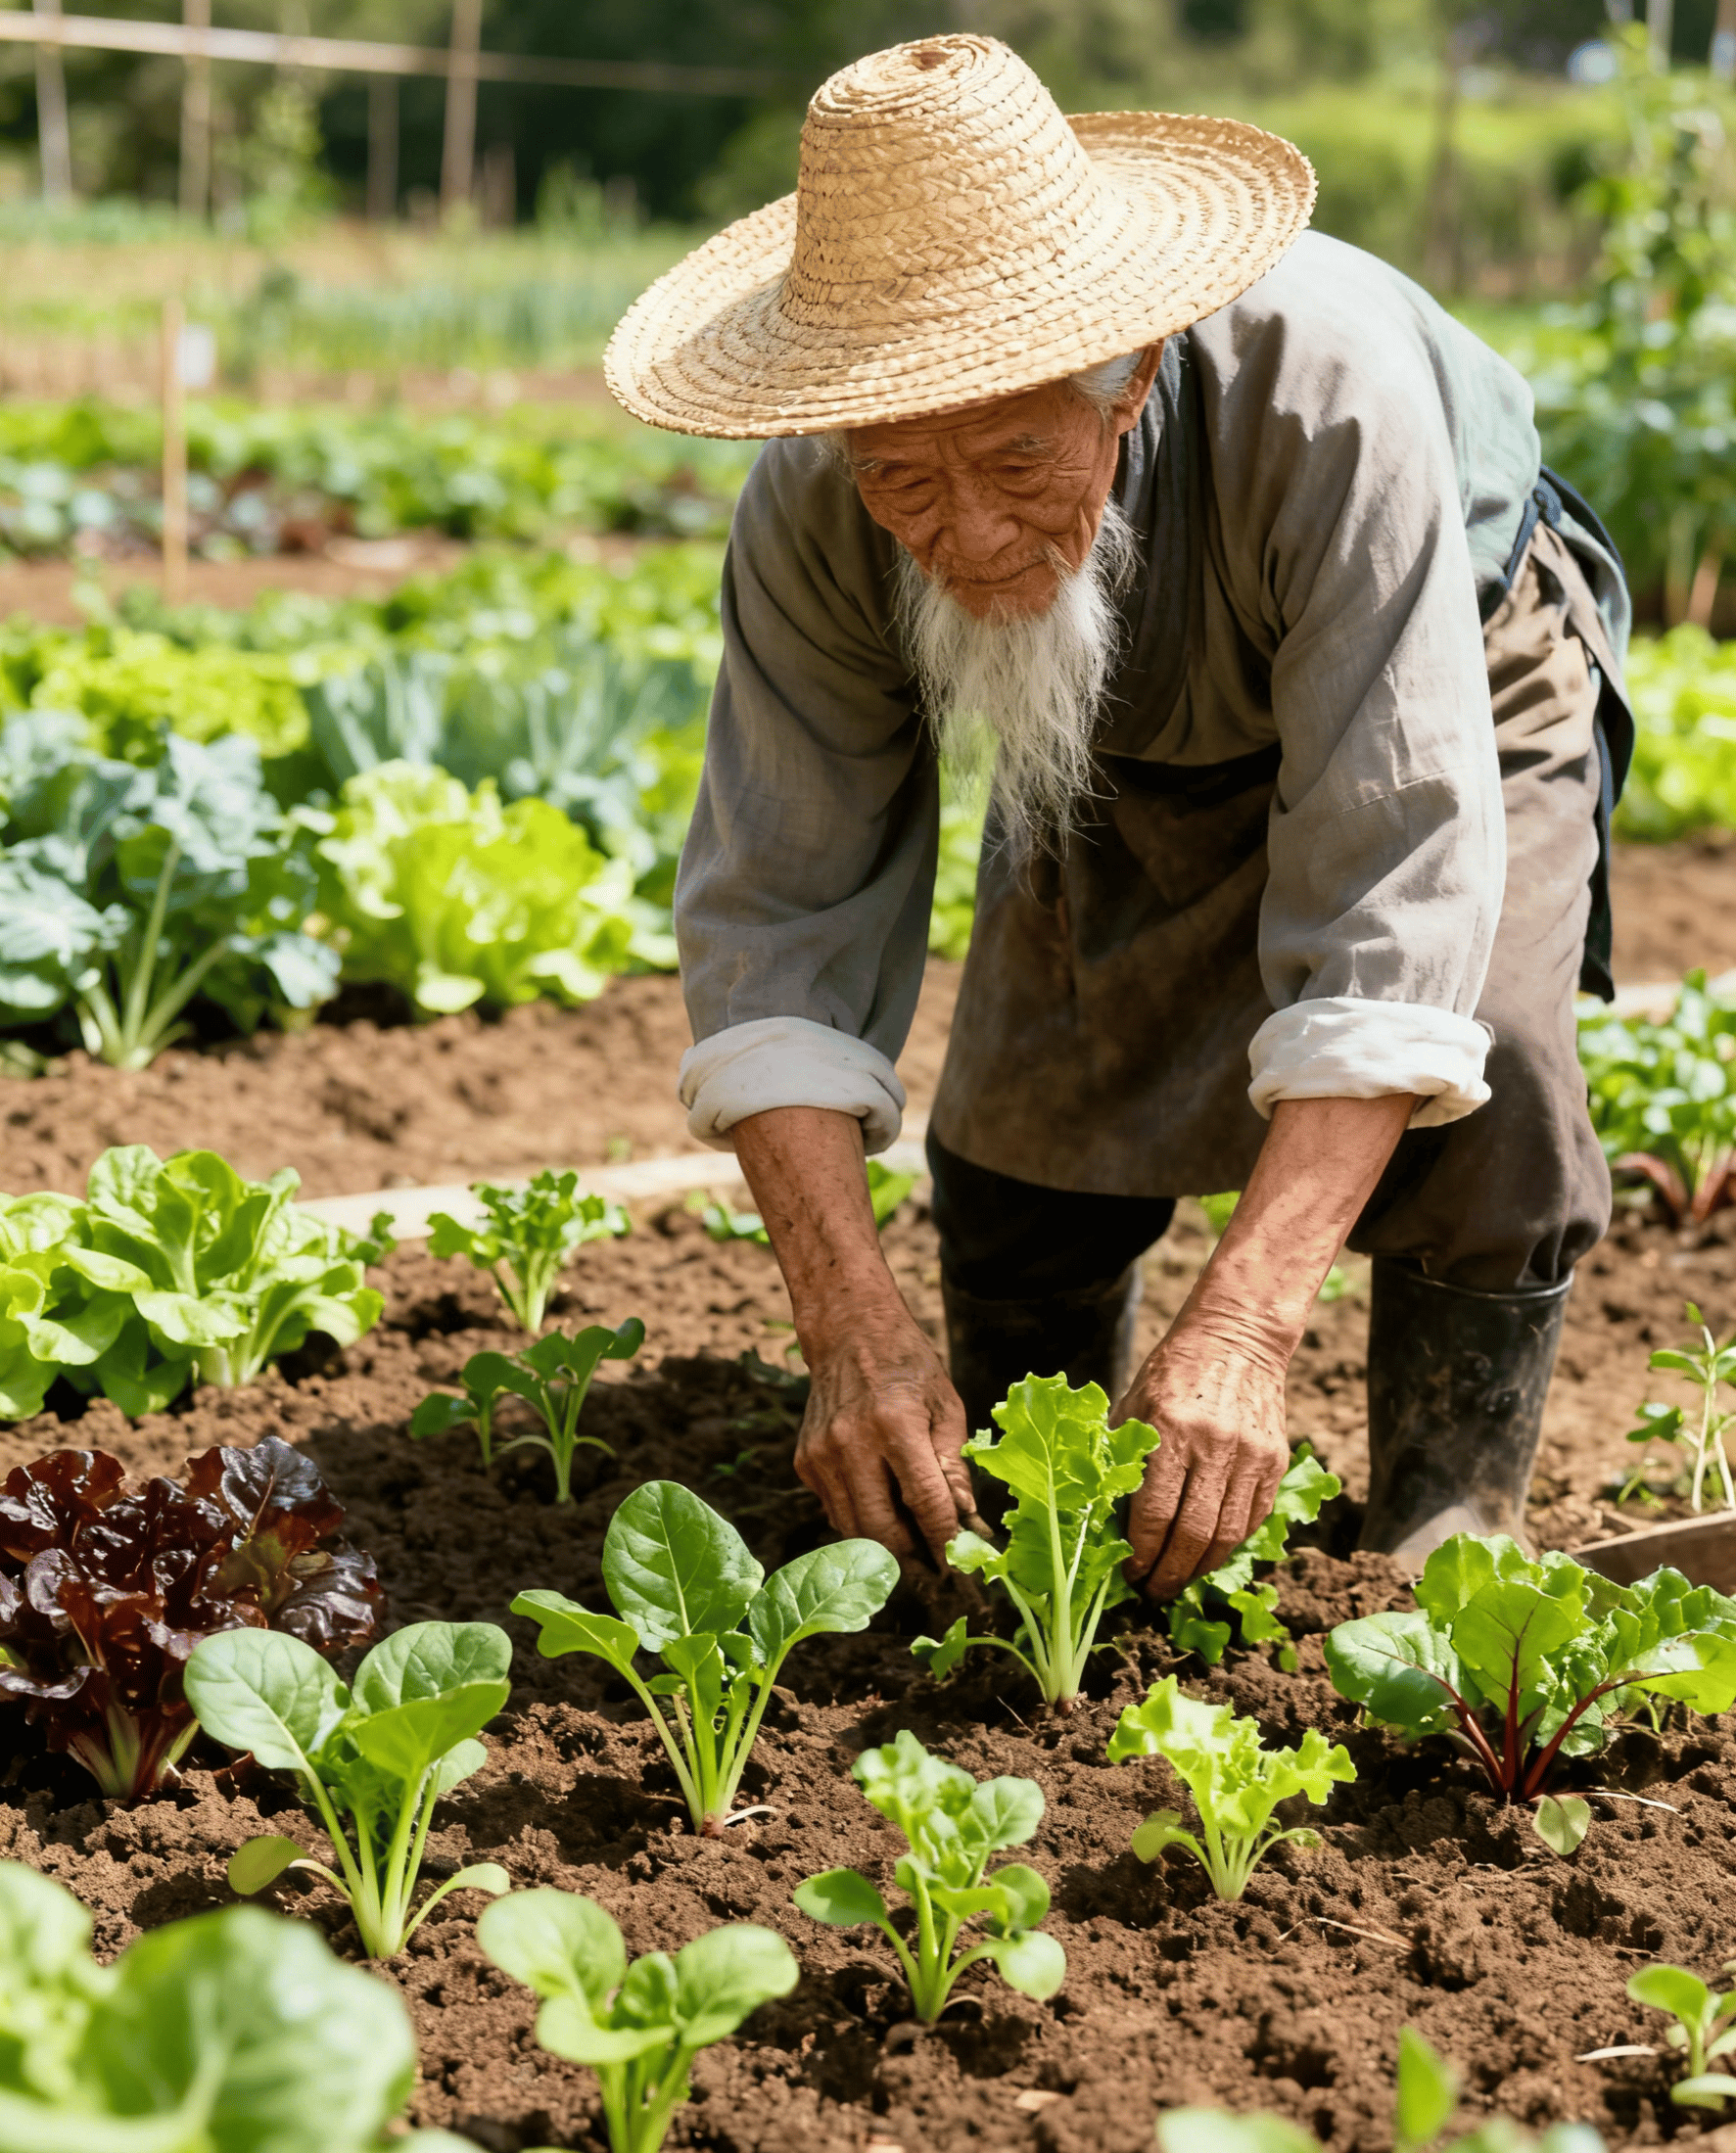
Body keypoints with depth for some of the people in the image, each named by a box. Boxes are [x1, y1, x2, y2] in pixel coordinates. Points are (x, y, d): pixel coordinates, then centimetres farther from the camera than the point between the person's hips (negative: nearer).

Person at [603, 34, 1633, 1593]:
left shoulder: (1323, 388, -44)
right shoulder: (816, 513, -31)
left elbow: (1395, 886, -46)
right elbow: (775, 918, -28)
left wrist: (1245, 1327, -54)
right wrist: (854, 1328, -41)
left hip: (1442, 680, -3)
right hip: (1126, 755, 4)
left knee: (1485, 1066, -27)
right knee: (1024, 1107, -3)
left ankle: (1441, 1563, -7)